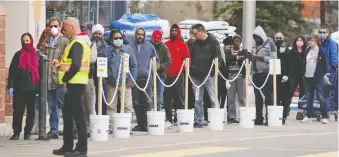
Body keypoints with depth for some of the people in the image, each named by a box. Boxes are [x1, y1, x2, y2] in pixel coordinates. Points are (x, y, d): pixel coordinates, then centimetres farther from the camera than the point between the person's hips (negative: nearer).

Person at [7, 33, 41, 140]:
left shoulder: (38, 55, 6)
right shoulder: (18, 55, 6)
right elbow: (12, 71, 3)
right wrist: (10, 86, -6)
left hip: (33, 88, 1)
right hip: (19, 88, 0)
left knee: (31, 111, 4)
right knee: (18, 111, -3)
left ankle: (28, 133, 11)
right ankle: (16, 132, 3)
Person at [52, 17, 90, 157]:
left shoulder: (77, 43, -14)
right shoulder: (76, 42, 19)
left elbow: (76, 65, -23)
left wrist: (65, 79, -17)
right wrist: (60, 64, 13)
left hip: (74, 83, -11)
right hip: (73, 84, 11)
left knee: (77, 114, -8)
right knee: (67, 113, 14)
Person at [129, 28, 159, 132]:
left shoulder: (149, 47, 7)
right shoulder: (130, 46, 3)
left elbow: (156, 60, 15)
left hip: (146, 77, 0)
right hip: (134, 78, 0)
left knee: (147, 101, -6)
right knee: (136, 102, 5)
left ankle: (146, 123, -4)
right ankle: (140, 123, 13)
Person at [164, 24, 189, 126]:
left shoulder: (182, 45, 4)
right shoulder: (166, 45, 9)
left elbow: (187, 59, 2)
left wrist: (184, 69, -12)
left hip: (179, 75, -2)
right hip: (167, 75, 2)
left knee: (179, 97, -1)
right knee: (167, 98, 1)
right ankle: (169, 119, 5)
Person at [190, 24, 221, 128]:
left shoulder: (213, 42, -2)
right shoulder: (195, 44, 15)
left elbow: (217, 57, -7)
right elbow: (192, 57, 21)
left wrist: (212, 71, -15)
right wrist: (191, 68, 5)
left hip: (208, 75, -6)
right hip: (196, 75, 6)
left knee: (213, 99, -4)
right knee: (198, 100, 6)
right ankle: (198, 121, 10)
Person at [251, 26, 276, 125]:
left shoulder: (269, 45, -4)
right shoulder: (254, 46, 17)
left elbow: (273, 58, -12)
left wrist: (260, 58, -17)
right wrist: (250, 57, 3)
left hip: (266, 73, -7)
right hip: (256, 73, 7)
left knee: (268, 95, -9)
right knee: (257, 96, 7)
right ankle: (259, 118, 11)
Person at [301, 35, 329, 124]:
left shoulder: (321, 51, -3)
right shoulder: (307, 51, 13)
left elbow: (325, 65, -2)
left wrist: (322, 74, -6)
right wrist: (303, 74, 8)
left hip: (317, 78, -6)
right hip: (307, 77, 6)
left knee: (321, 98, -7)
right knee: (309, 98, 9)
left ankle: (324, 117, -6)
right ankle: (309, 116, 16)